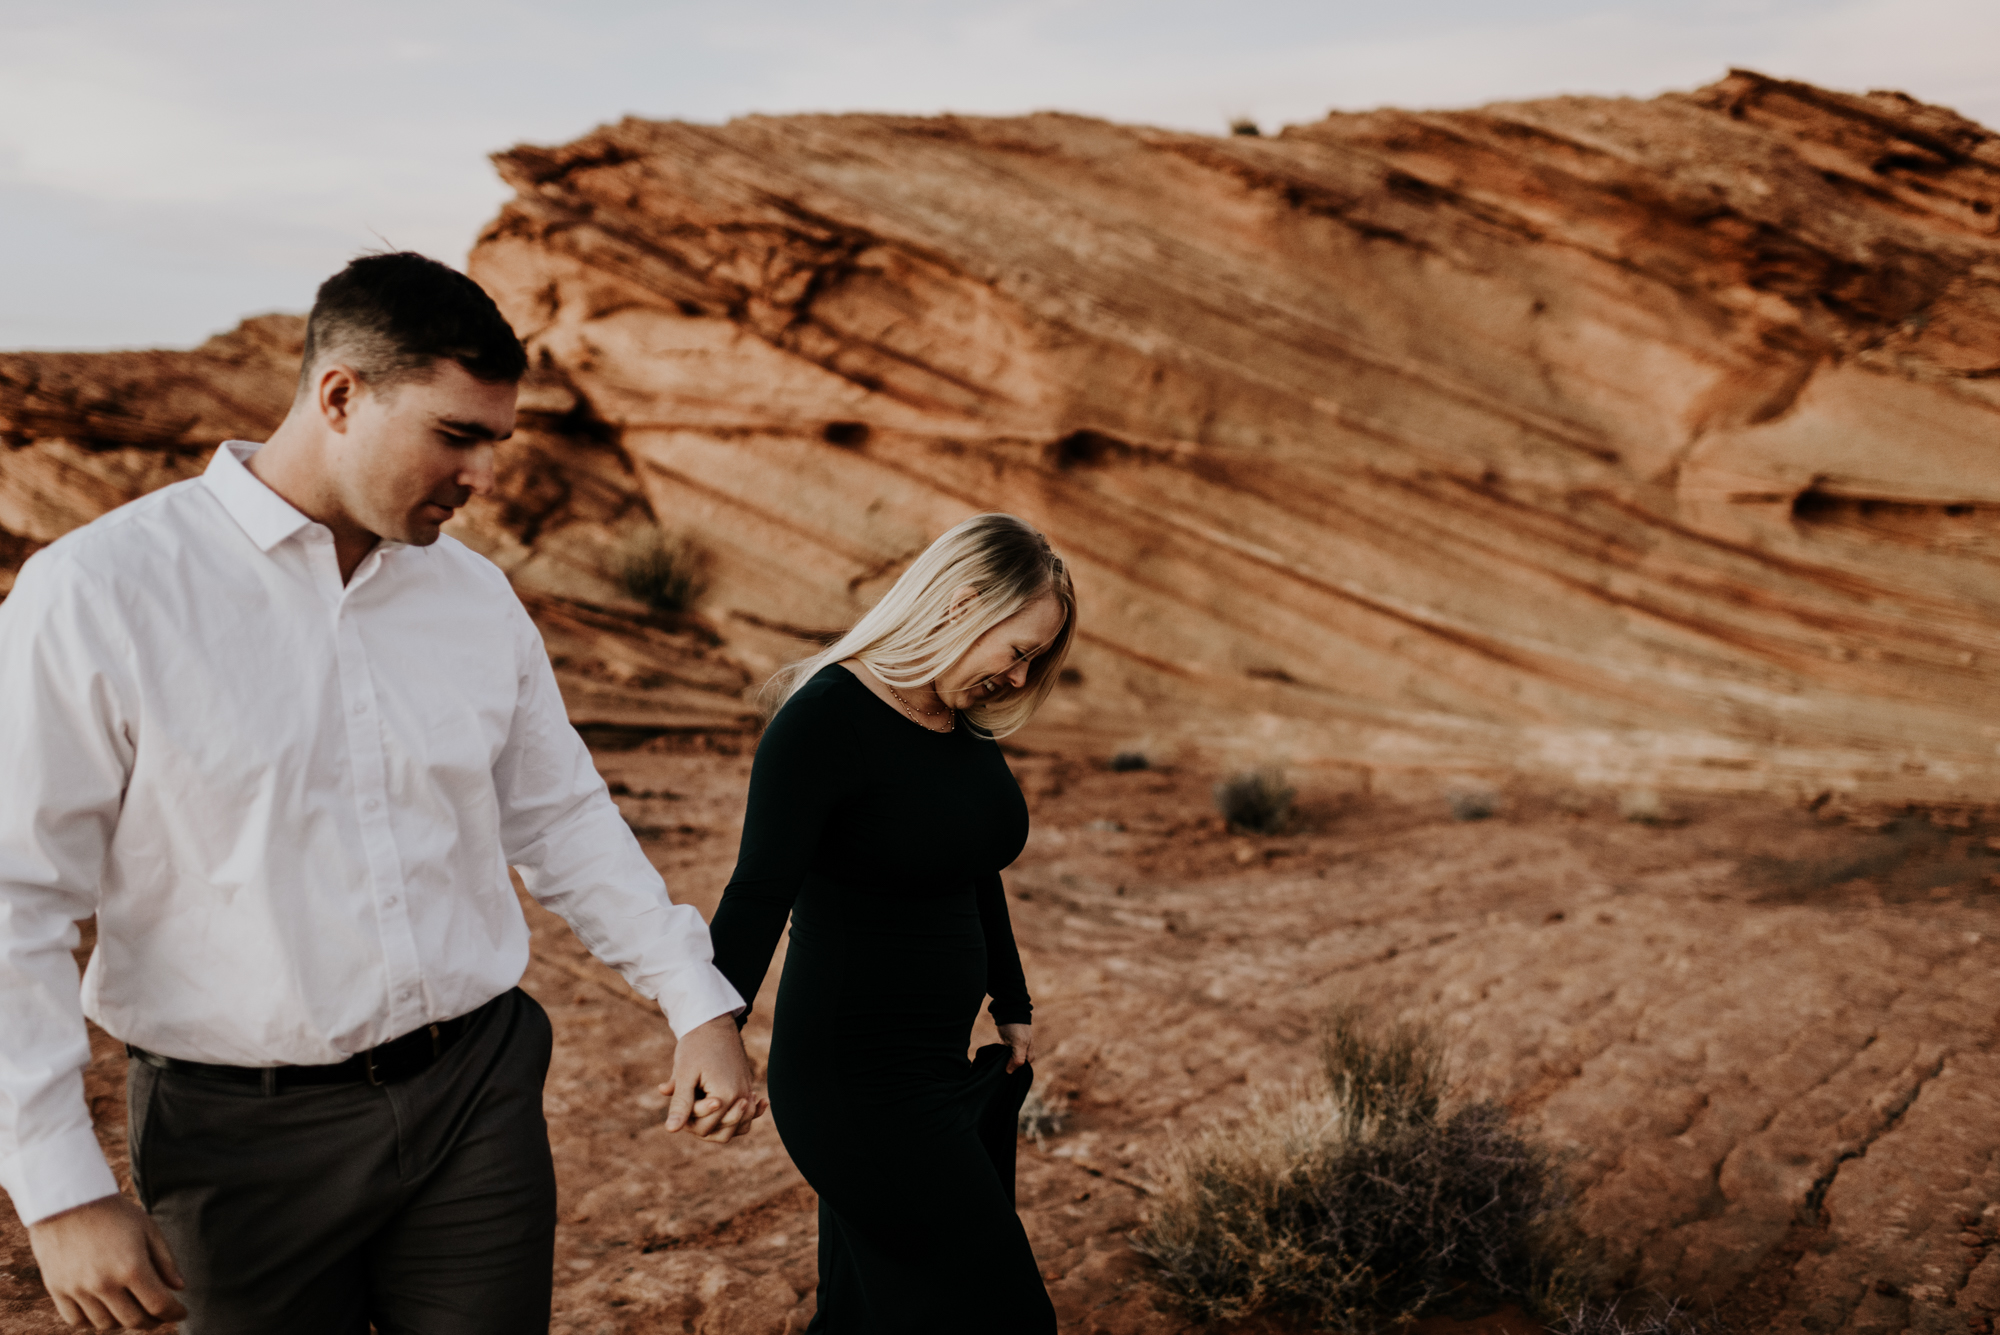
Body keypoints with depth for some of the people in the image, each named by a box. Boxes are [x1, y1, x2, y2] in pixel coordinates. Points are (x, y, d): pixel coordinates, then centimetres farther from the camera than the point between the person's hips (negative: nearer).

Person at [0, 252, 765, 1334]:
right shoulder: (96, 595, -12)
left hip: (478, 1095, 4)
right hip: (248, 1133, -3)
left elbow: (564, 819, 13)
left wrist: (699, 1005, 7)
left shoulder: (478, 599, 4)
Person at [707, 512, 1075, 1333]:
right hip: (859, 1083, -8)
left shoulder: (970, 721, 8)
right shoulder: (825, 718, -17)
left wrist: (1013, 1007, 26)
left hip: (949, 1065, 8)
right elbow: (759, 893, -25)